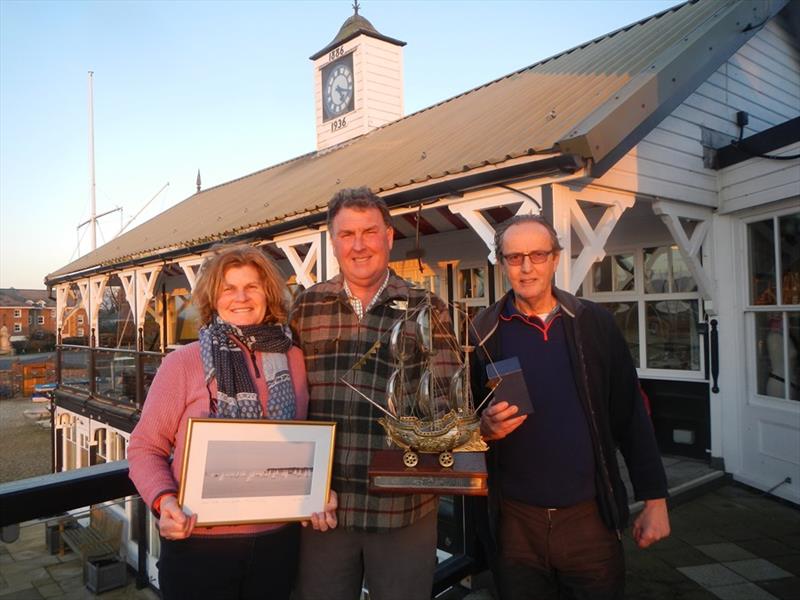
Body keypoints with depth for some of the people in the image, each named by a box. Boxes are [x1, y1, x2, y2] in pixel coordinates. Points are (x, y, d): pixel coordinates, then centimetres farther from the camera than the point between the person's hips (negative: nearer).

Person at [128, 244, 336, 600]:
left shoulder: (293, 359, 1)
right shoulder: (183, 363, -8)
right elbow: (145, 447, -3)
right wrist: (164, 500, -20)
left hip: (277, 541, 3)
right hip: (198, 544, -3)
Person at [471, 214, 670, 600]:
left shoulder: (595, 324, 0)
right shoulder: (483, 334, -2)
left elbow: (631, 416, 3)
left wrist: (655, 499, 3)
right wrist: (485, 427, -17)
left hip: (590, 515, 1)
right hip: (515, 520, 0)